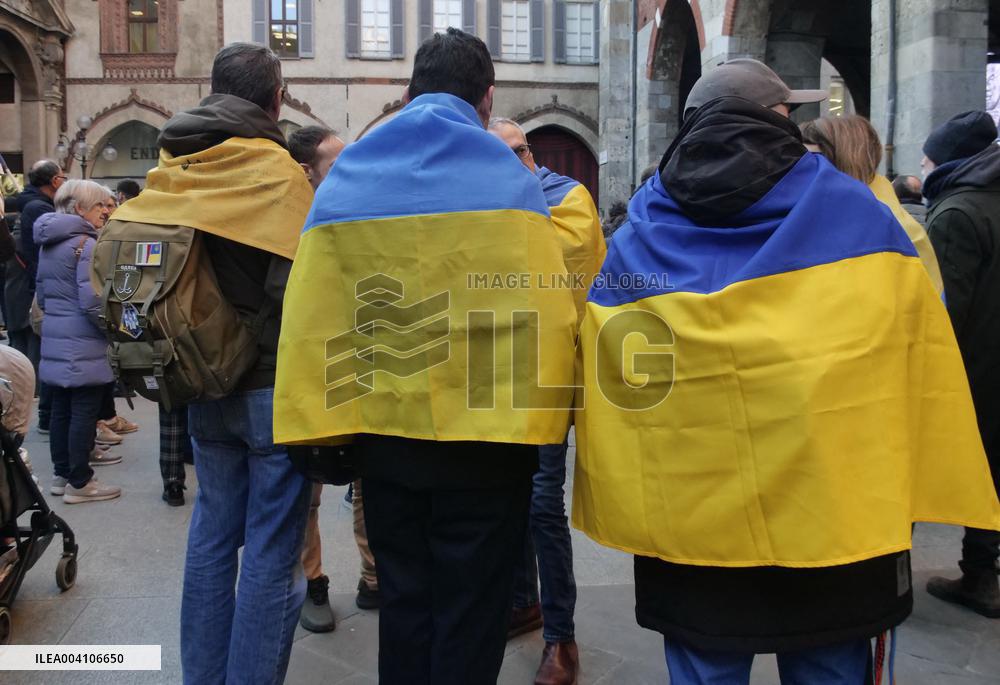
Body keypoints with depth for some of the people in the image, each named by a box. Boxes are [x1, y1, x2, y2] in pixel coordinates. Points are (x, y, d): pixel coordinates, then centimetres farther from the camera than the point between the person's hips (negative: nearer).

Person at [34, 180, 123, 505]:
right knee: (84, 412, -2)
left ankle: (62, 474, 24)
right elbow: (91, 301, -20)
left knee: (61, 409, 14)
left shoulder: (48, 243, 14)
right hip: (82, 343, -9)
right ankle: (79, 482, 4)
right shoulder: (86, 244, -14)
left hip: (55, 339, 9)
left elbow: (42, 295, 21)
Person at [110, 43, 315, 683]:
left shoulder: (172, 166, 7)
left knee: (212, 534, 18)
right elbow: (295, 284, -19)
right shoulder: (276, 169, -12)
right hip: (272, 385, -7)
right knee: (272, 551, 4)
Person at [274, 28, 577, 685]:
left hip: (383, 431, 4)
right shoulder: (506, 175, -6)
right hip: (485, 434, -3)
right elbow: (544, 311, -12)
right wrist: (544, 417, -1)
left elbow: (310, 316, -2)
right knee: (470, 613, 11)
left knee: (404, 604, 19)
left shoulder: (346, 176, 4)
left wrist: (320, 425, 3)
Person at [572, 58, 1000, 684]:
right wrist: (922, 486, 10)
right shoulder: (850, 208, 0)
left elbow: (607, 358, 4)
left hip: (689, 515, 1)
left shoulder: (645, 228, 3)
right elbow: (914, 353, 2)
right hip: (830, 502, 0)